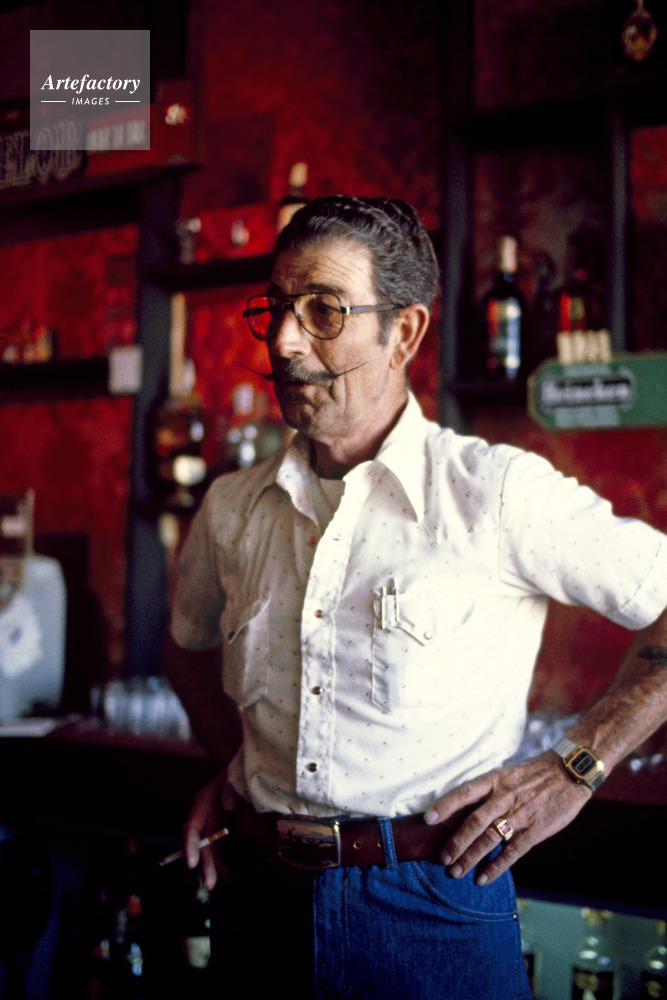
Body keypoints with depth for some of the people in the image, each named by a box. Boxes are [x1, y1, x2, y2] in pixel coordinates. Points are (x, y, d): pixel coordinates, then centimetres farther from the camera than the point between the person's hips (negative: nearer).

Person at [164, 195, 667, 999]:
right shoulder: (231, 508, 3)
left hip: (434, 914, -4)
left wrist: (574, 768, -9)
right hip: (259, 897, 5)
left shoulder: (497, 493, -12)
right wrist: (233, 765, 9)